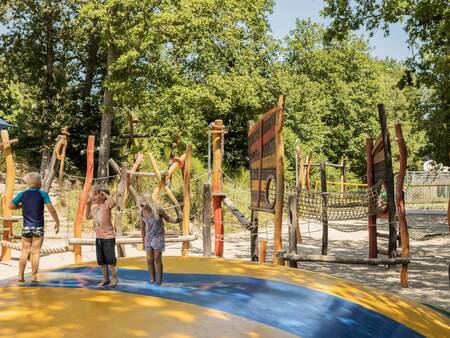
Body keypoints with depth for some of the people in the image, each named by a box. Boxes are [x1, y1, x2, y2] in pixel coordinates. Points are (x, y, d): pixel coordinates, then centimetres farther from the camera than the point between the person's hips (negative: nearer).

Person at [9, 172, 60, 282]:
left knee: (25, 252, 11)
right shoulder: (42, 194, -6)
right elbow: (51, 208, -13)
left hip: (26, 227, 3)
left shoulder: (23, 194, 2)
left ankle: (21, 276, 9)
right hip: (38, 228, -3)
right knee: (35, 252, 2)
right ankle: (34, 276, 3)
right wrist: (57, 222, -6)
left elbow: (11, 206, 7)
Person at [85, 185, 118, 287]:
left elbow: (113, 202, -36)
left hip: (108, 237, -8)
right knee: (101, 261, 14)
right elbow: (88, 217, 25)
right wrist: (88, 205, 15)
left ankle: (114, 279, 13)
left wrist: (105, 193, -24)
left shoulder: (106, 205, -13)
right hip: (98, 238, 8)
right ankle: (106, 279, 26)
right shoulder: (94, 208, 10)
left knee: (110, 259, -1)